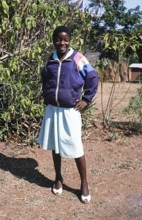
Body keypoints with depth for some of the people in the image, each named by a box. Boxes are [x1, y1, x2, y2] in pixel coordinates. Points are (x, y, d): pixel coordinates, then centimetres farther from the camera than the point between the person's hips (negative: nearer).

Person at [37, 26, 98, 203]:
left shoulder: (78, 58, -8)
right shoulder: (50, 59, 6)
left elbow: (93, 78, -3)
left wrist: (86, 100, -6)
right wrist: (45, 96, 14)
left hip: (70, 110, -4)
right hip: (52, 109, 5)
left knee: (76, 148, -1)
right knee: (55, 146, 14)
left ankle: (84, 184, 16)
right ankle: (58, 178, 32)